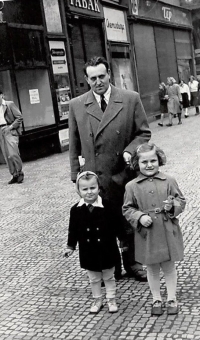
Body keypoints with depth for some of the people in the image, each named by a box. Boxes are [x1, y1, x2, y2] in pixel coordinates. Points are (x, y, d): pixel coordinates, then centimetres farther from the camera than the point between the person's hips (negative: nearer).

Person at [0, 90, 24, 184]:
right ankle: (14, 175, 11)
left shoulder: (10, 104, 1)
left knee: (12, 154, -13)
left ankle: (20, 173, 4)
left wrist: (12, 126, -10)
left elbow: (19, 117, -2)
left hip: (10, 131, -5)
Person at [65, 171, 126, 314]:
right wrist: (71, 246, 5)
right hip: (88, 251, 2)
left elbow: (117, 225, -6)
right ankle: (97, 300, 36)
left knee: (109, 277, 15)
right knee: (94, 278, 18)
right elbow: (73, 229, 1)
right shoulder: (76, 210, -9)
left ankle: (111, 299, 32)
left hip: (107, 250, -2)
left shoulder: (107, 207, -15)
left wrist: (124, 240, -2)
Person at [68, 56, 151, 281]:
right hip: (95, 178, 0)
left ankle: (132, 263, 34)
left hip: (126, 174, 0)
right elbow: (74, 145, 7)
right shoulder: (76, 105, 2)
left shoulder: (131, 99, -2)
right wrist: (76, 175, 5)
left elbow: (143, 133, 3)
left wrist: (130, 151, -15)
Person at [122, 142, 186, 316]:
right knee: (152, 268, 14)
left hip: (168, 232, 0)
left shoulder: (169, 181, -3)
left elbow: (181, 201, 4)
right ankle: (156, 300, 31)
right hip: (146, 234, 0)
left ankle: (172, 298, 30)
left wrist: (172, 205, -17)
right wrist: (139, 216, -15)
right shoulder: (132, 186, -3)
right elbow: (127, 209, 2)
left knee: (169, 266, 13)